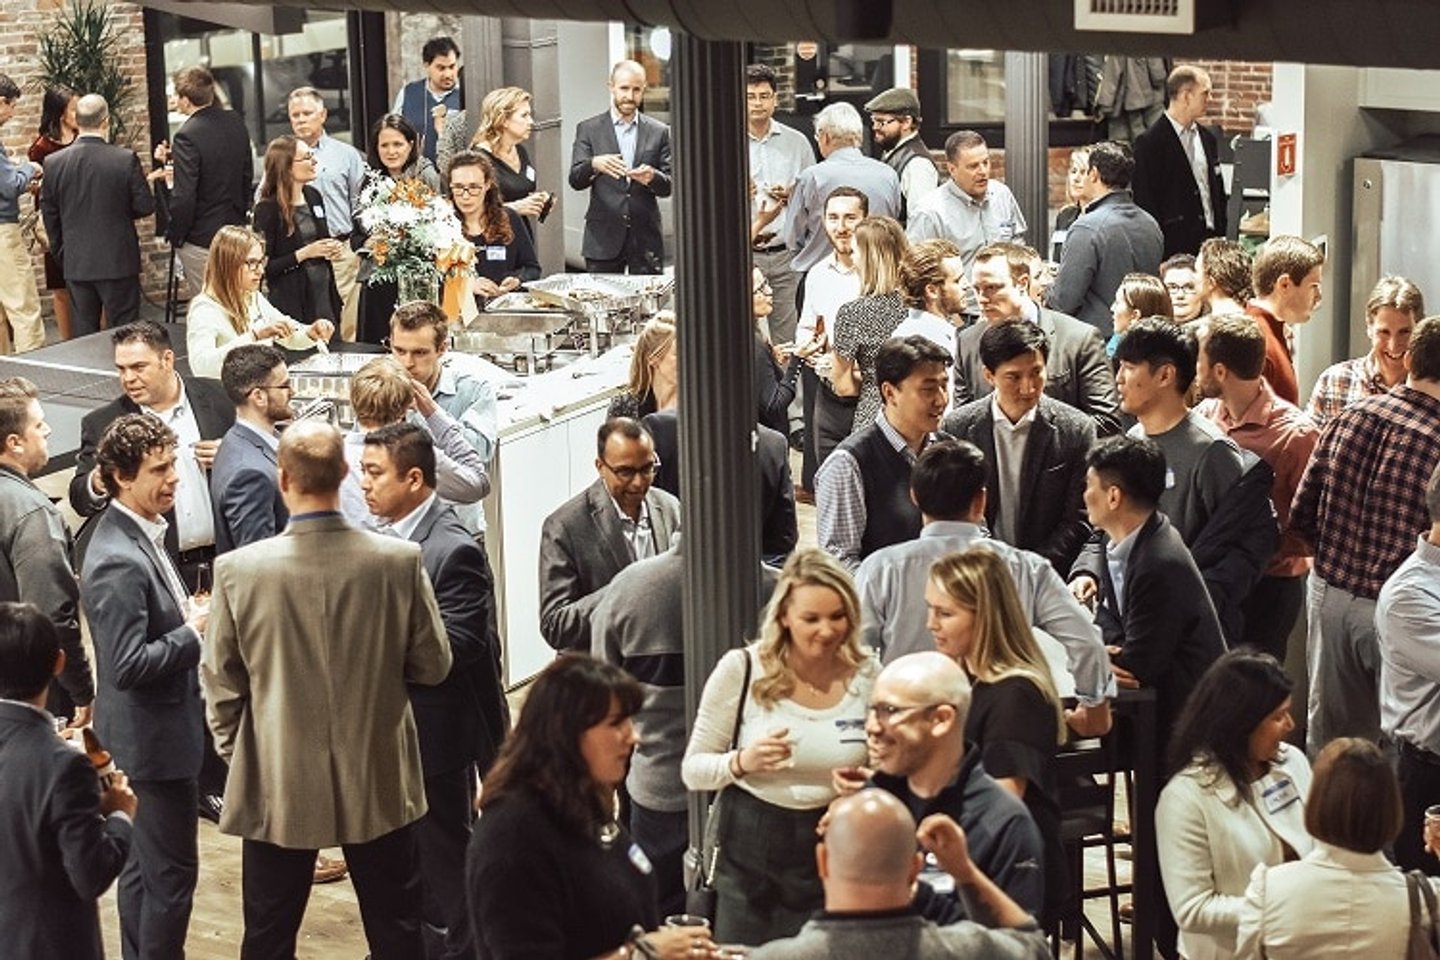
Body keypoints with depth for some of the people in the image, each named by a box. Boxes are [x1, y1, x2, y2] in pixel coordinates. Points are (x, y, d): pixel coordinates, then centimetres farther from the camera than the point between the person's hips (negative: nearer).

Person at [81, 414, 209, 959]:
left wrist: (190, 617, 1)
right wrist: (193, 632, -18)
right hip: (155, 736, -10)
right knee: (172, 872, 0)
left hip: (154, 730, 10)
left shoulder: (142, 533, 5)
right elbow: (128, 665, -28)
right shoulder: (118, 561, -26)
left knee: (144, 863, 21)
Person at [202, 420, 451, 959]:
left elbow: (220, 681, -5)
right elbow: (433, 664, -3)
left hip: (277, 785, -1)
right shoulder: (399, 561, -14)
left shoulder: (239, 570, -15)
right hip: (379, 782, 1)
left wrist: (233, 753, 11)